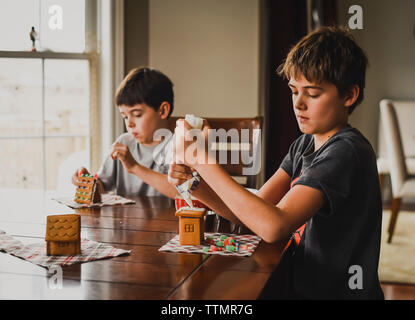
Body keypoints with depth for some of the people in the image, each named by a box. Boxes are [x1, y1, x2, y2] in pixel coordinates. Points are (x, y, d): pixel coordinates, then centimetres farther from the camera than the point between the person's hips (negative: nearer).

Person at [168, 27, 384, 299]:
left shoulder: (346, 152, -20)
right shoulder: (305, 144, 7)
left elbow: (273, 226, -30)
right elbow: (257, 211, 2)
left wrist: (205, 161, -27)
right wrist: (195, 186, -13)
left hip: (333, 292, -7)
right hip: (297, 282, 7)